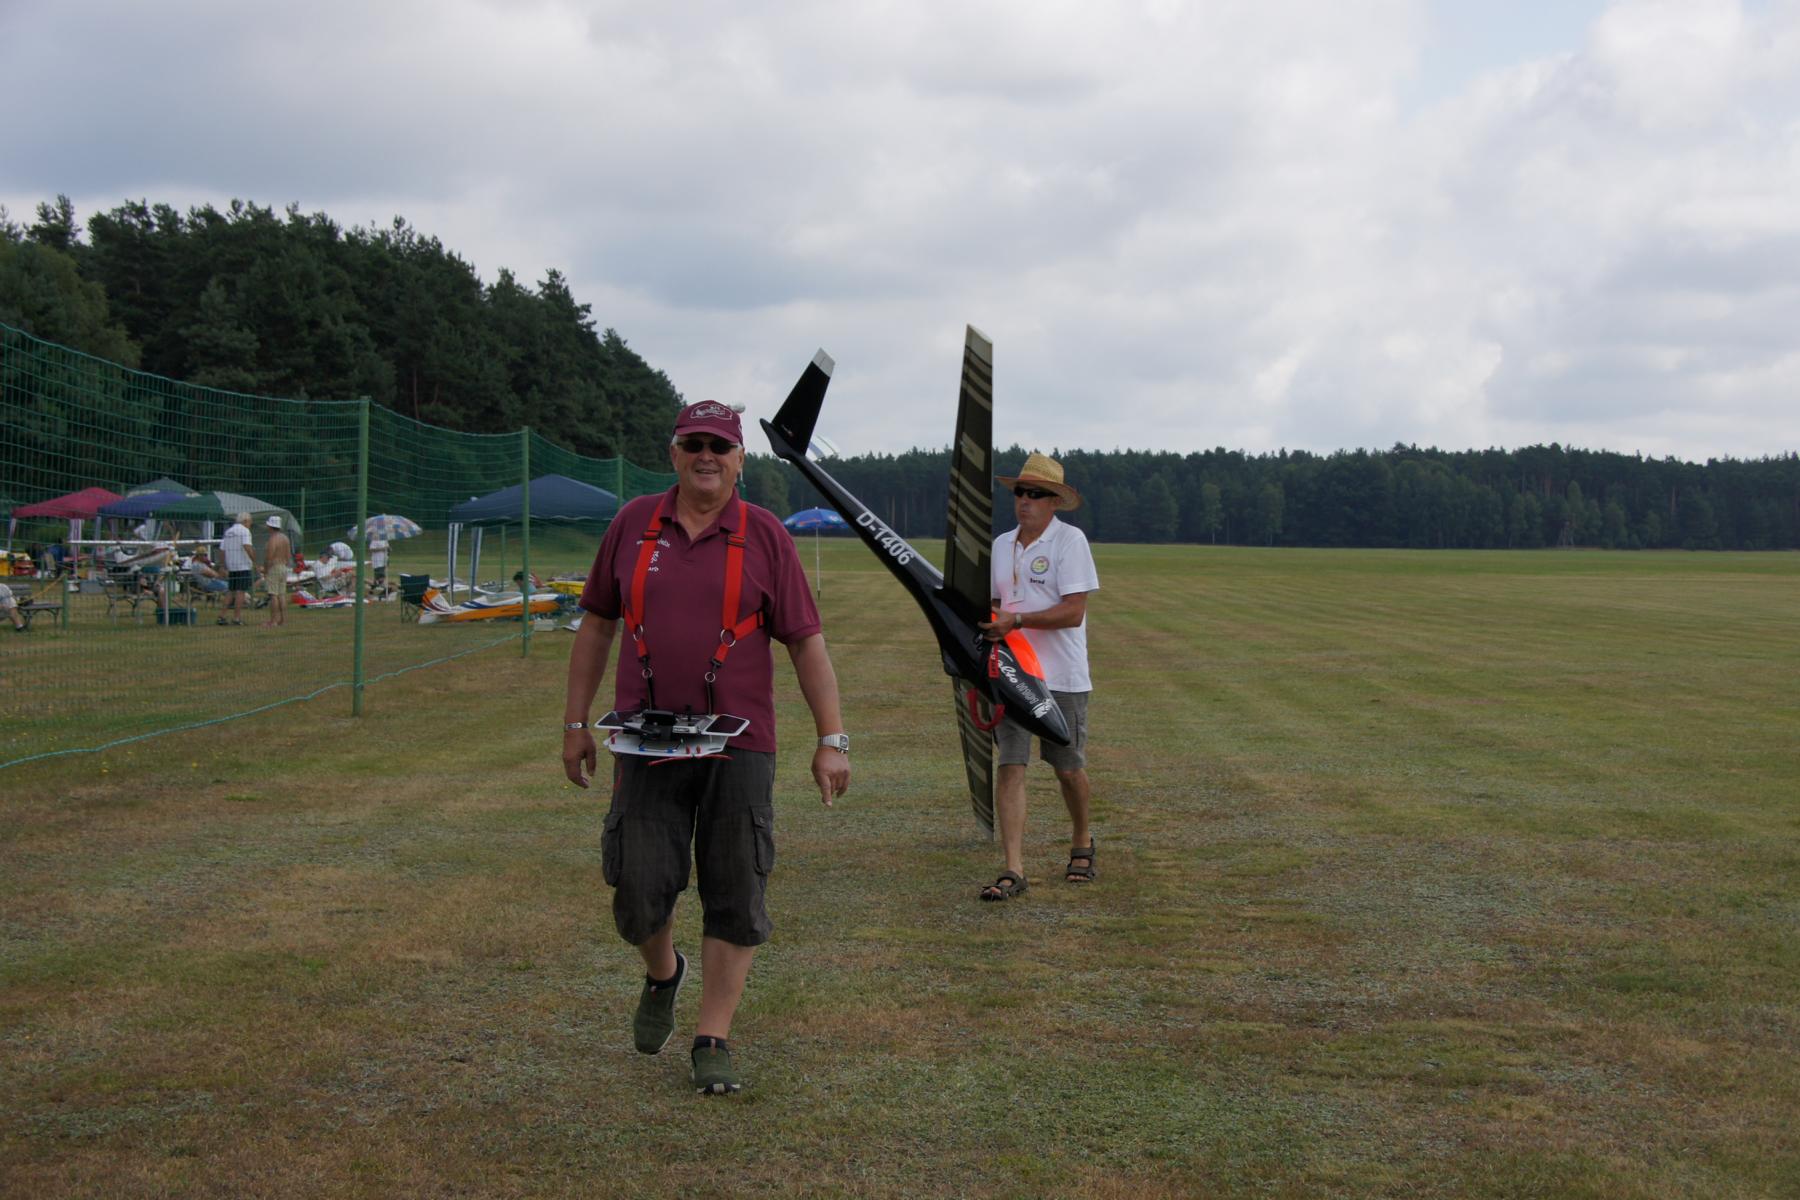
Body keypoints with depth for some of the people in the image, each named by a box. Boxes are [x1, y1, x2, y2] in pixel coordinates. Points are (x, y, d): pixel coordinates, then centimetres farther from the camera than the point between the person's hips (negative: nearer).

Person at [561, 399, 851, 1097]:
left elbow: (806, 642, 1)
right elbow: (597, 625, 14)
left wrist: (832, 739, -4)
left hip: (738, 745, -1)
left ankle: (713, 1041, 11)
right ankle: (663, 975, 34)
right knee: (639, 894, 2)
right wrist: (576, 723, 11)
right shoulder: (633, 525, 7)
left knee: (735, 901, 0)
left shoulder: (764, 536, 1)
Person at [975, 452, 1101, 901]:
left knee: (1068, 768, 8)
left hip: (1062, 677, -4)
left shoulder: (1070, 540, -7)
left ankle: (1081, 842, 35)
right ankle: (1013, 869, -9)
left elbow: (1073, 612, -14)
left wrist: (1016, 620, -20)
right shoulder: (1001, 545, 12)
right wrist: (981, 625, 0)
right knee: (1010, 765, -7)